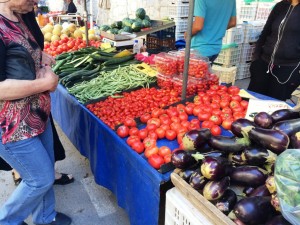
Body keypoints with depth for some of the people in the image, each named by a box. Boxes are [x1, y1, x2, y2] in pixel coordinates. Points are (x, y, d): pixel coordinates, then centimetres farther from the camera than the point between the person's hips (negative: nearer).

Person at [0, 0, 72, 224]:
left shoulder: (18, 19, 8)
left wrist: (45, 70, 1)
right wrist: (45, 83, -19)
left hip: (38, 115, 9)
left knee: (46, 173, 20)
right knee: (41, 179, 7)